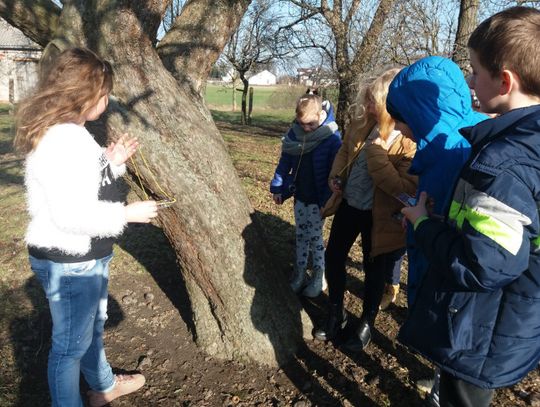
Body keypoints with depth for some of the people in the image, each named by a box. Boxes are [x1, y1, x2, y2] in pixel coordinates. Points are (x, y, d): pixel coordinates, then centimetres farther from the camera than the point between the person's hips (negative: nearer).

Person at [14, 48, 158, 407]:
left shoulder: (71, 132, 8)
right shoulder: (62, 139, -26)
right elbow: (69, 214, -30)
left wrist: (111, 163, 6)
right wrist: (128, 213, -21)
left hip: (86, 255, 11)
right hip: (68, 262, -11)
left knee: (93, 325, 28)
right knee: (71, 342, 9)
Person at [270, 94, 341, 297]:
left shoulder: (331, 137, -18)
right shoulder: (294, 132, -4)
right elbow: (285, 160, 5)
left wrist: (330, 199, -16)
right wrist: (277, 187, 5)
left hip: (318, 198, -5)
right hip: (299, 195, 5)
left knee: (314, 237, 4)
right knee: (301, 235, 15)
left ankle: (319, 276, 22)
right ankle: (300, 273, 29)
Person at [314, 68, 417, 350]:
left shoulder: (411, 141, -24)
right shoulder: (364, 123, -4)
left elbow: (407, 189, -29)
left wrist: (377, 155, -31)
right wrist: (335, 175, -2)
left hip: (379, 216, -6)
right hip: (348, 204, 6)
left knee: (374, 270, 14)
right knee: (333, 257, 16)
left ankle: (366, 325, 39)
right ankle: (336, 314, 40)